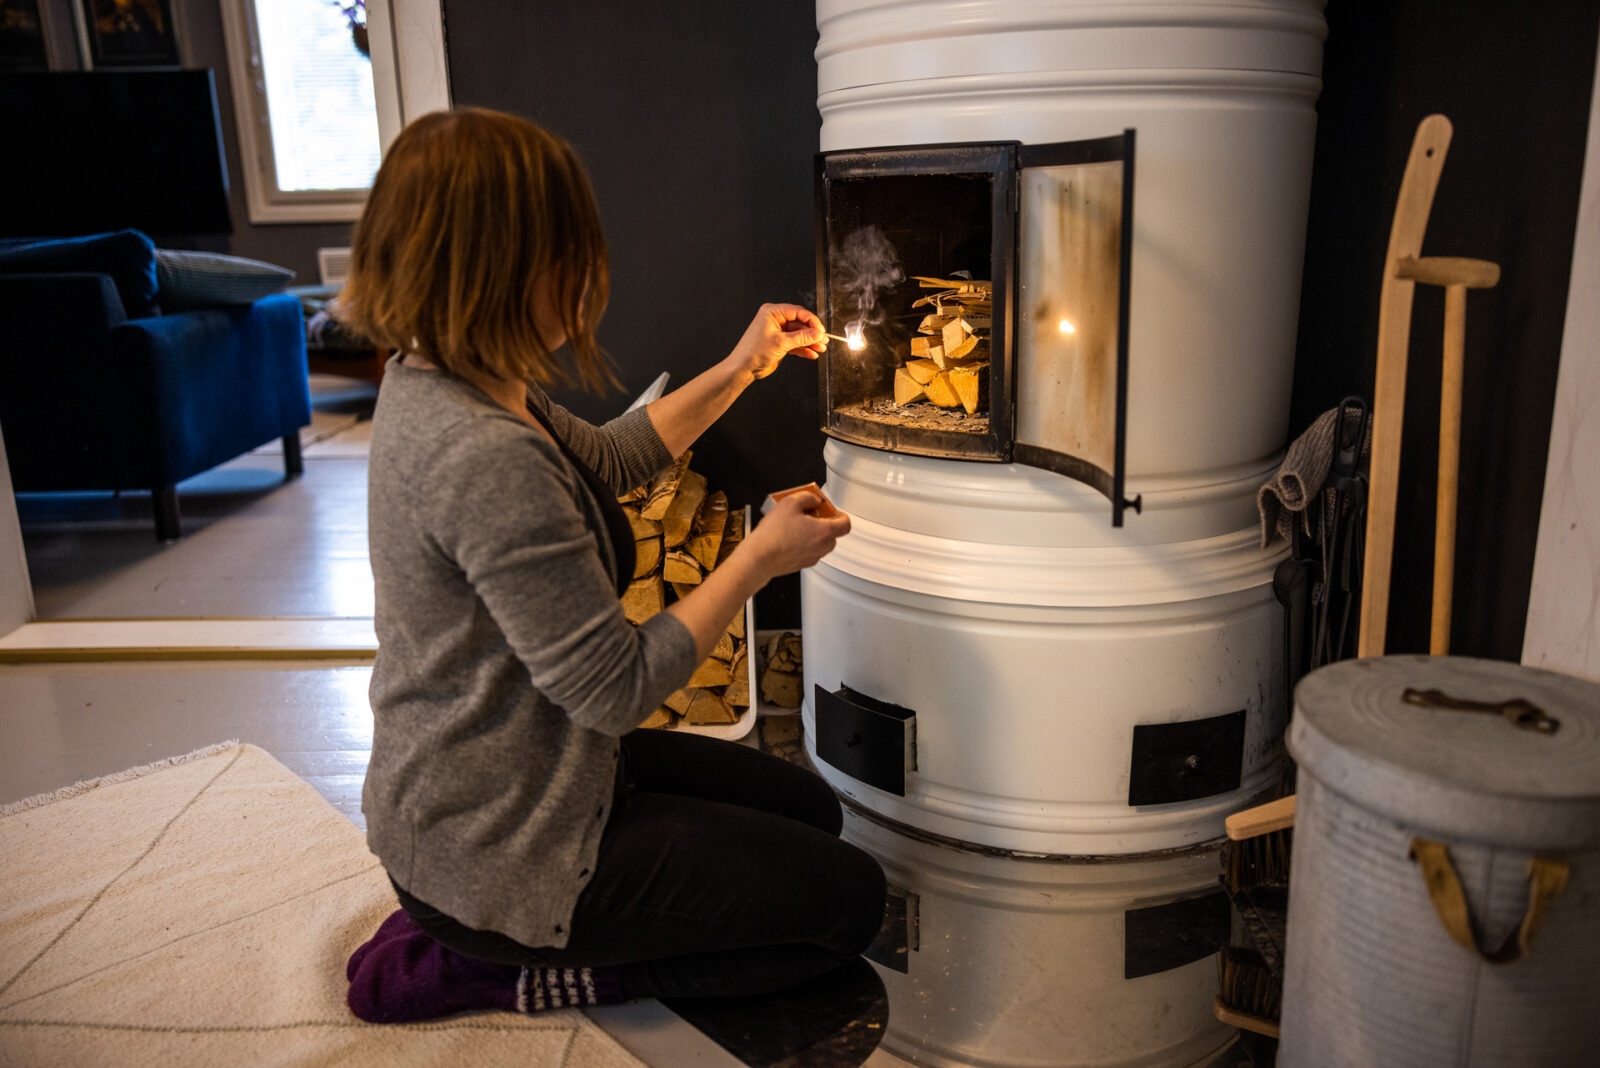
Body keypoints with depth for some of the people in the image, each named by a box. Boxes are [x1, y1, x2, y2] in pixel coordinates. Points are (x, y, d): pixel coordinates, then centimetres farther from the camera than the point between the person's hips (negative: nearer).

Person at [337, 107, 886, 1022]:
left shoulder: (435, 383, 0)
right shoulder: (488, 459, -32)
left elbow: (609, 463, 17)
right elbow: (615, 688, -26)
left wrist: (740, 370, 14)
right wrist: (760, 558, -16)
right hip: (500, 849, -10)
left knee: (810, 809, 18)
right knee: (848, 898, 0)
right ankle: (500, 972, 0)